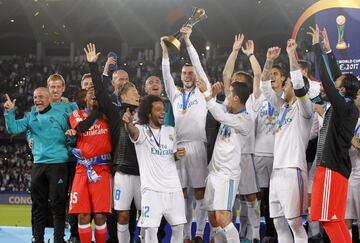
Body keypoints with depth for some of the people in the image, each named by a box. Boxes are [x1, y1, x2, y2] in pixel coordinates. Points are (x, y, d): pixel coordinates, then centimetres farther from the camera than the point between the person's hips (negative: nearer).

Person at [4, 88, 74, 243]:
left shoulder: (60, 116, 2)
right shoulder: (31, 117, 12)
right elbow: (13, 128, 1)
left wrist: (68, 152, -6)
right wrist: (9, 112, -9)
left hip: (58, 164, -4)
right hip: (38, 165, 4)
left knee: (57, 204, -4)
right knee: (38, 204, 8)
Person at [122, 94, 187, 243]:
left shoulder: (171, 131, 11)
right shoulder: (142, 130, -6)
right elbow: (133, 131, -31)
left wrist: (178, 155, -1)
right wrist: (128, 124, -55)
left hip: (173, 187, 5)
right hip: (152, 188, -5)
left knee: (178, 226, 9)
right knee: (151, 228, -8)